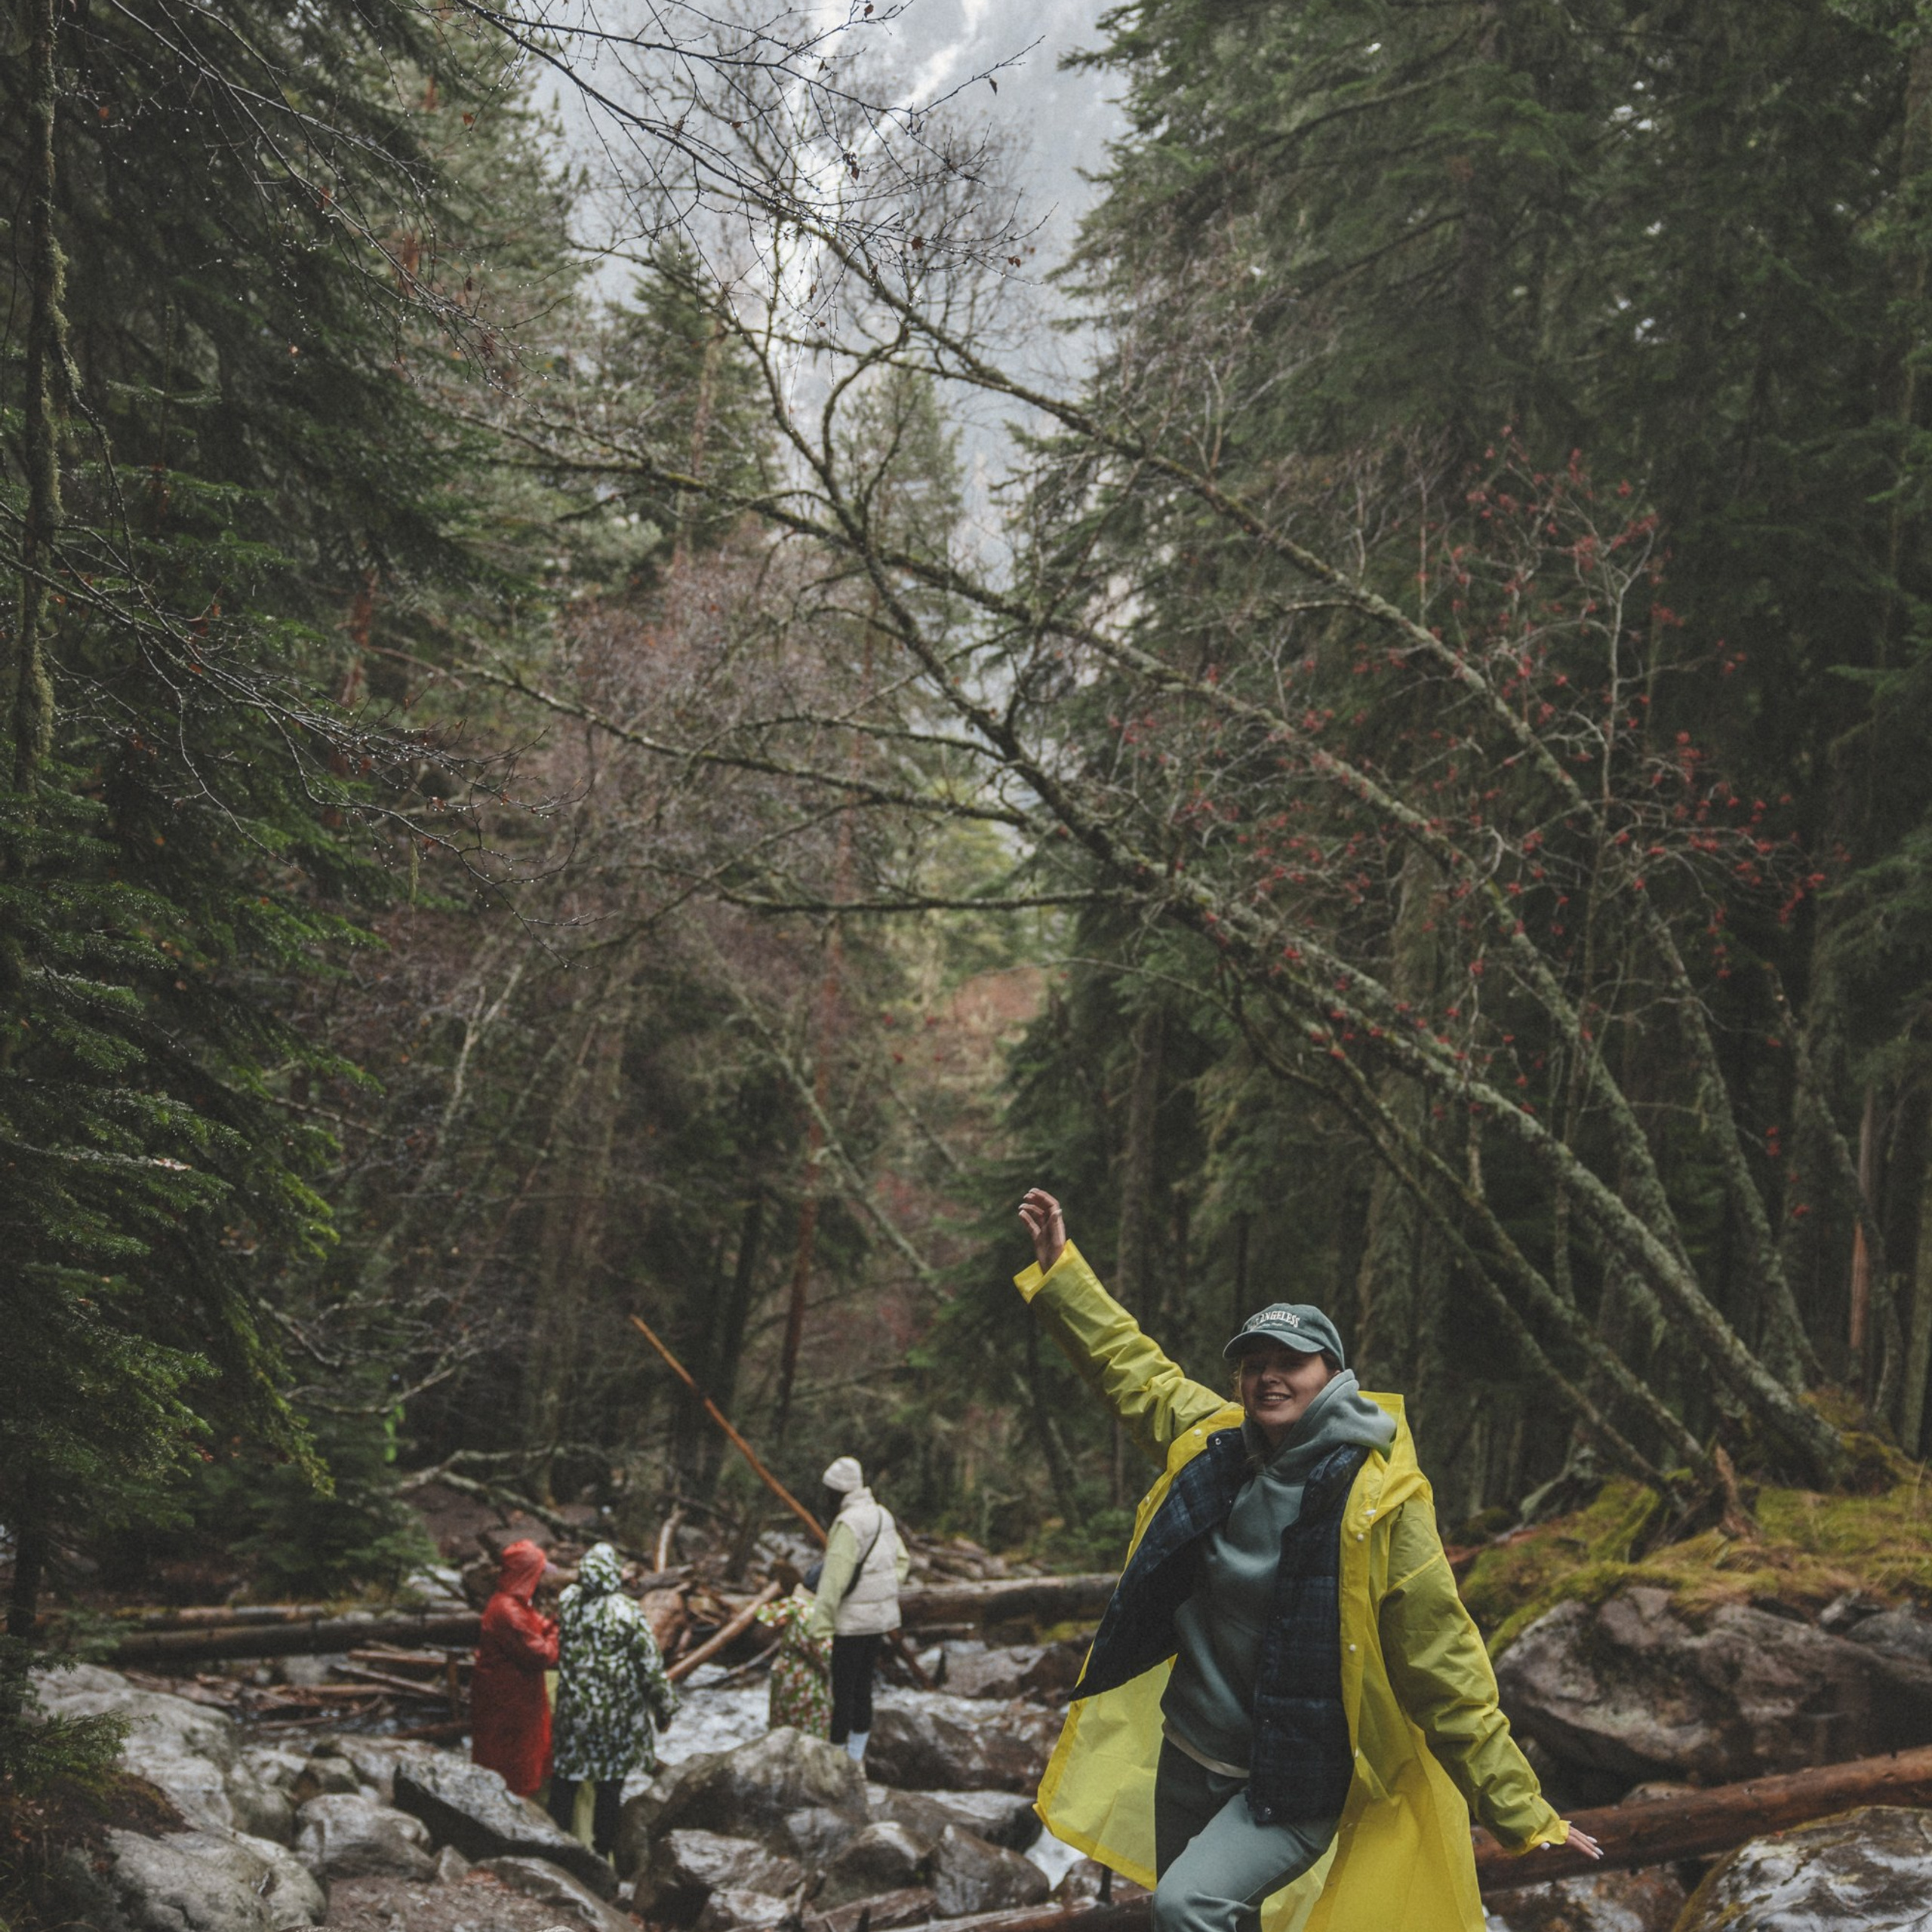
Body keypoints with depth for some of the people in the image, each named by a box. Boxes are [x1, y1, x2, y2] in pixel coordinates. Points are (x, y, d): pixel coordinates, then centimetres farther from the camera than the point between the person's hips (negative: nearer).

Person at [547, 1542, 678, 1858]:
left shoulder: (568, 1601, -9)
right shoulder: (628, 1613, -20)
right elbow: (651, 1666, -14)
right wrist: (665, 1707, -2)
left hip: (573, 1706, 3)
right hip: (617, 1711, -3)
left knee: (565, 1776, 18)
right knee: (610, 1784, 13)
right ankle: (604, 1846, 22)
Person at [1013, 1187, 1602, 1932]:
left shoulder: (1379, 1499, -17)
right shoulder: (1213, 1444, -2)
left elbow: (1445, 1671, -15)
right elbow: (1130, 1365, 16)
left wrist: (1518, 1813, -12)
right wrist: (1059, 1268, 18)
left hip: (1297, 1784, -6)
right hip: (1186, 1757, 7)